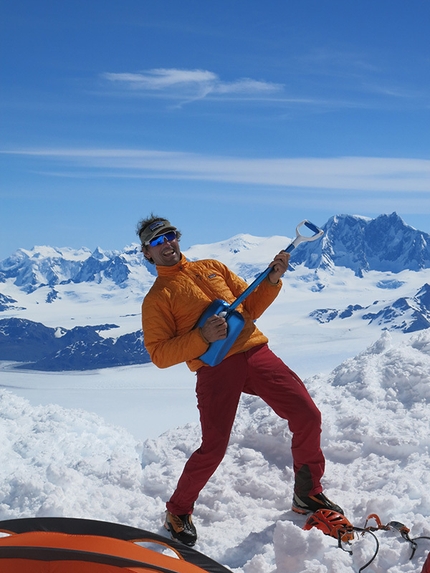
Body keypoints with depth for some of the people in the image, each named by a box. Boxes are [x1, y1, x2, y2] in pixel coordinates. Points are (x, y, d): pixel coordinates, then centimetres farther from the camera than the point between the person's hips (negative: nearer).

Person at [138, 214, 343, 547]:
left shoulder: (213, 268, 22)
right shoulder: (157, 298, 7)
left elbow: (251, 306, 22)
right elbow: (159, 355, -2)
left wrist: (273, 280, 4)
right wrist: (202, 337, -15)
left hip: (255, 352, 4)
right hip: (215, 368, -4)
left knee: (307, 416, -3)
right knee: (214, 449, -12)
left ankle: (308, 495, 19)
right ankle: (178, 512, 15)